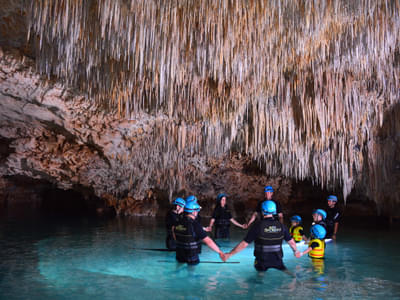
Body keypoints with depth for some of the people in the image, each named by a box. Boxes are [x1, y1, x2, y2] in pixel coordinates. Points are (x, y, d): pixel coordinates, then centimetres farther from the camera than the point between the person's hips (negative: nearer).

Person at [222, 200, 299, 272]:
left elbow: (244, 244, -18)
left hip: (262, 261, -1)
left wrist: (229, 254, -10)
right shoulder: (281, 226, -9)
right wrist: (296, 251, 25)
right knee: (284, 270, 24)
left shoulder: (257, 226, -19)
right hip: (277, 260, 2)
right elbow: (291, 242, 3)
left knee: (261, 271, 24)